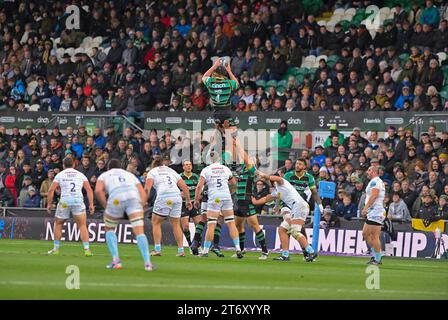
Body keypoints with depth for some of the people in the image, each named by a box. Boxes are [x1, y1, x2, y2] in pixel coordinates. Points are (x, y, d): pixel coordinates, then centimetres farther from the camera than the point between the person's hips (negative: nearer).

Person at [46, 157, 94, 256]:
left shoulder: (60, 175, 13)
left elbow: (51, 190, 4)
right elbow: (89, 190, 6)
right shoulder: (81, 175, 17)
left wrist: (49, 204, 10)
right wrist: (91, 204, 4)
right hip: (78, 201, 0)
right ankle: (87, 249, -8)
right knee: (82, 226, 4)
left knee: (58, 224, 18)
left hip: (65, 202, 0)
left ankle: (56, 249, 20)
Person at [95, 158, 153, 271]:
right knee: (140, 232, -3)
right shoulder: (130, 174, 37)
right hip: (133, 197, 1)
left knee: (109, 229, 22)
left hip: (116, 198, -1)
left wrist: (106, 207, 11)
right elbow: (143, 194, 22)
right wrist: (139, 209, 19)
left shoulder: (104, 175, 30)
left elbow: (98, 190, 7)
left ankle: (116, 260, 10)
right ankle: (148, 263, -19)